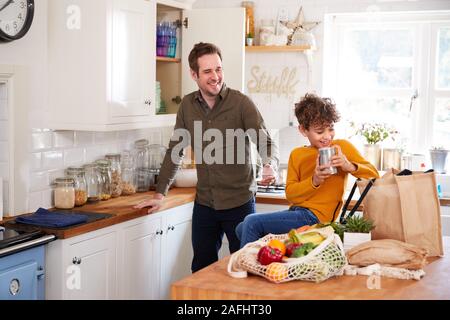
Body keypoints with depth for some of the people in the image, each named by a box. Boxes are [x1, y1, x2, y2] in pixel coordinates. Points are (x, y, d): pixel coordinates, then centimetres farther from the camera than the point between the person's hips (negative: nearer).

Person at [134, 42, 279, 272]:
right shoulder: (188, 105, 4)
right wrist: (160, 194, 8)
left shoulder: (241, 103, -9)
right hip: (204, 203, 4)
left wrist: (270, 165, -35)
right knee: (201, 269, 12)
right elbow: (174, 152, 11)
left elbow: (266, 142, -12)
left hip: (240, 202, -4)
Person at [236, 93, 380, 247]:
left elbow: (374, 175, -5)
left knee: (252, 222, -15)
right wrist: (314, 181, -16)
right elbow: (290, 193, 2)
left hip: (316, 217, -7)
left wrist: (349, 166, -23)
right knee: (242, 229, 11)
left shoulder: (342, 147, -1)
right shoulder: (297, 154, 12)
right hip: (297, 212, 7)